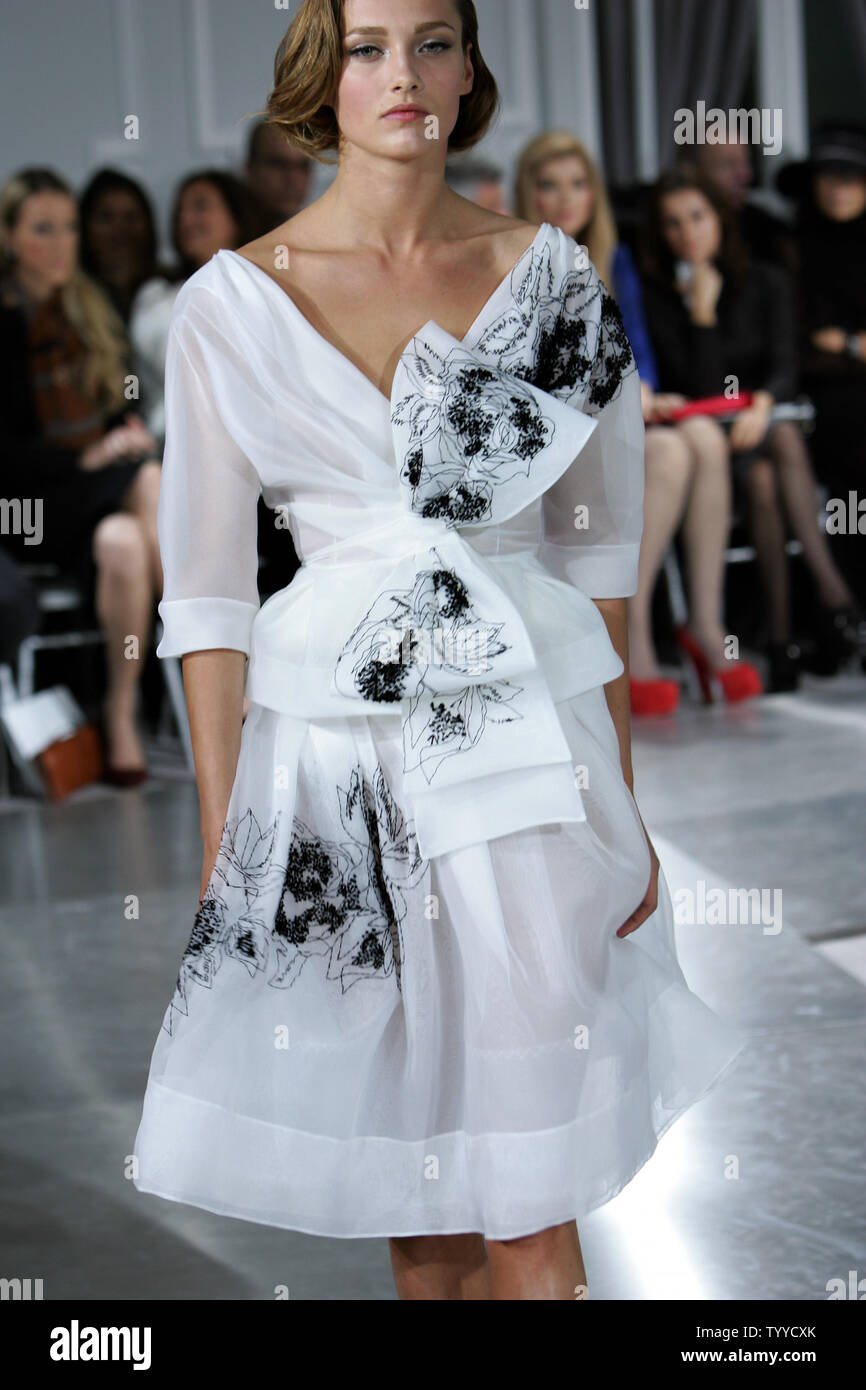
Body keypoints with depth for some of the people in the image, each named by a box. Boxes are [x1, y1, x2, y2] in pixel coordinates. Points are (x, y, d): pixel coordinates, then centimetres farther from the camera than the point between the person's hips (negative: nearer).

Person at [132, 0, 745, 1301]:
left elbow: (596, 547, 9)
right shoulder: (233, 303, -1)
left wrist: (618, 791, 7)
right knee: (411, 1191, 8)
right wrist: (224, 846, -2)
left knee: (529, 1204, -1)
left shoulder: (549, 275, 4)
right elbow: (208, 592, 1)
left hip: (530, 719, 1)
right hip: (334, 733, 0)